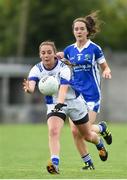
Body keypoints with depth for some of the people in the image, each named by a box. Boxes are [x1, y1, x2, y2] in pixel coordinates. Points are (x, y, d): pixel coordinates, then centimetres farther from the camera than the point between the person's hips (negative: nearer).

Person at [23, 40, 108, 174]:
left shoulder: (63, 68, -26)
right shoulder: (37, 69, -16)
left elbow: (64, 87, -41)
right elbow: (31, 85, -34)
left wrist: (60, 103, -60)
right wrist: (28, 88, -59)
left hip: (74, 101, -2)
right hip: (54, 104, 2)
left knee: (87, 136, 14)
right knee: (53, 131, -27)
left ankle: (99, 144, 48)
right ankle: (54, 163, -33)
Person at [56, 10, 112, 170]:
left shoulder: (94, 48, -4)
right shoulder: (69, 50, 7)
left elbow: (105, 67, 3)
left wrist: (106, 72, -20)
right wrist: (60, 58, 0)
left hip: (92, 95, -4)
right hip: (75, 94, 4)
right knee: (75, 131, -6)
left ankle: (102, 128, 22)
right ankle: (88, 162, 10)